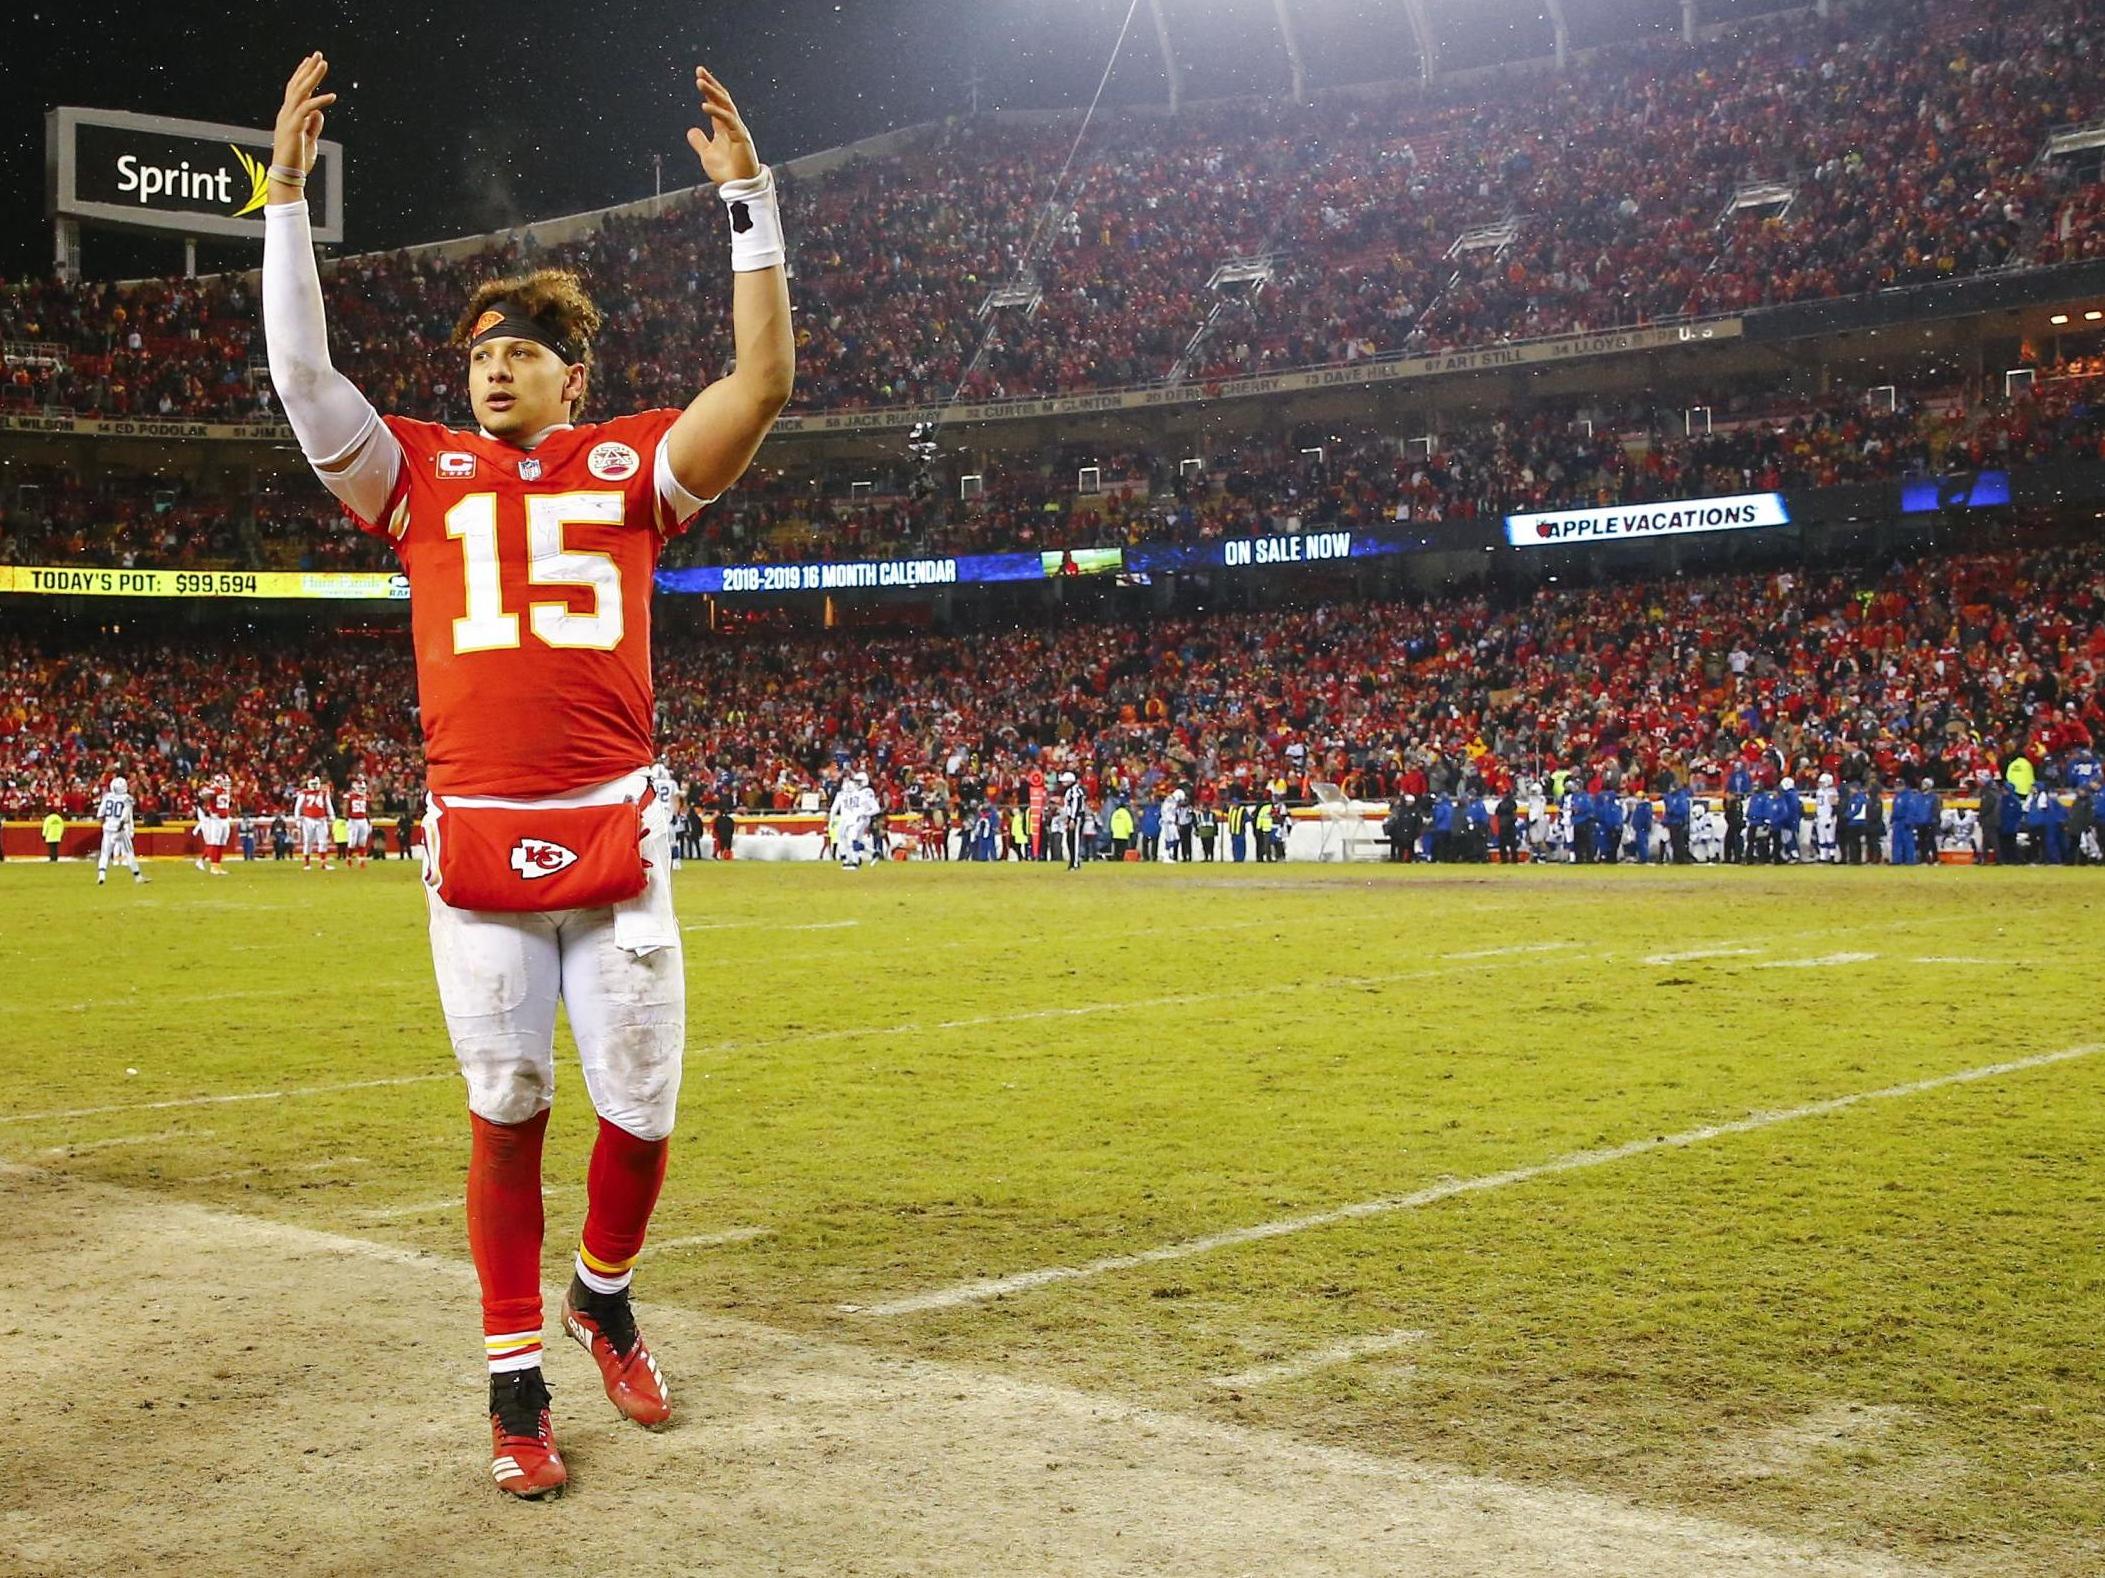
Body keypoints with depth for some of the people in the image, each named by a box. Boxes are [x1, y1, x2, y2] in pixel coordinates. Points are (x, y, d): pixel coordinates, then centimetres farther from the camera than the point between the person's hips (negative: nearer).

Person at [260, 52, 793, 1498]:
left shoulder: (630, 465, 11)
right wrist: (288, 193, 1)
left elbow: (765, 379, 0)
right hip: (476, 844, 0)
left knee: (643, 1110, 3)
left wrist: (747, 194, -2)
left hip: (617, 838, 0)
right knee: (507, 1111, 5)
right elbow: (301, 373, 3)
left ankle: (605, 1295, 32)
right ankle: (517, 1375, 17)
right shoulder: (423, 474, 13)